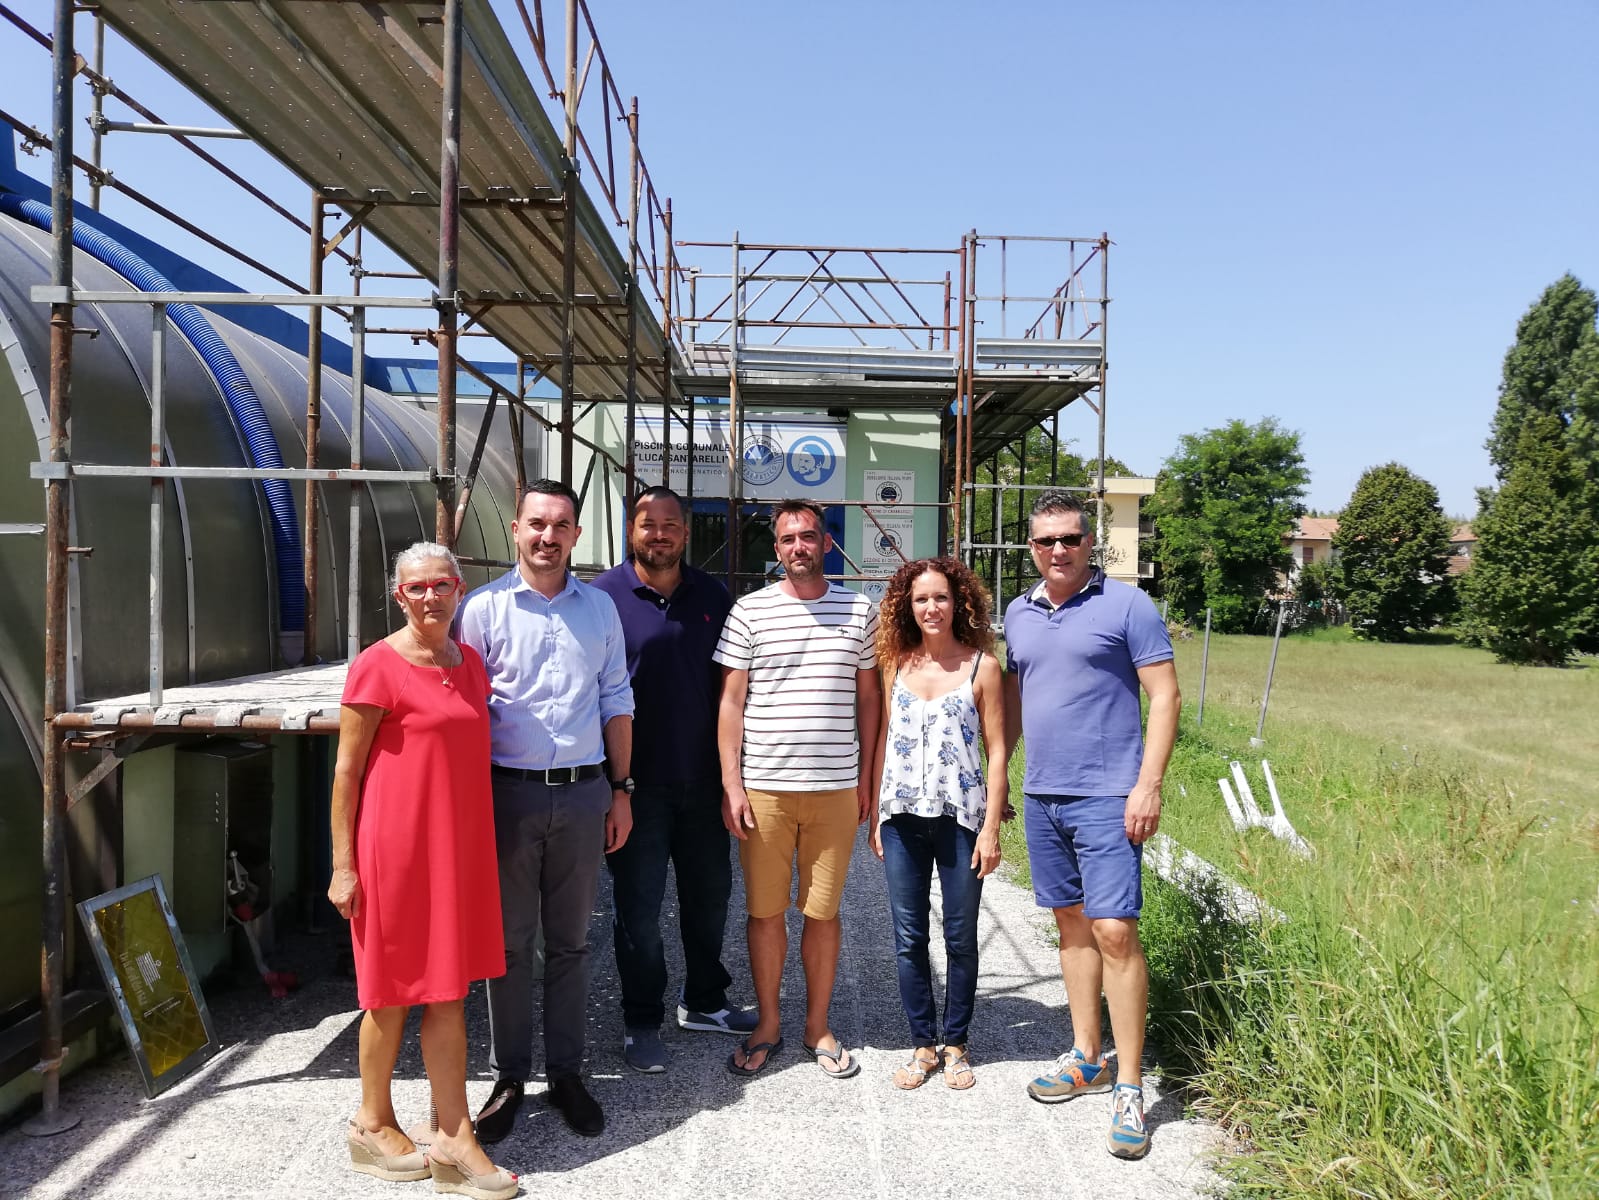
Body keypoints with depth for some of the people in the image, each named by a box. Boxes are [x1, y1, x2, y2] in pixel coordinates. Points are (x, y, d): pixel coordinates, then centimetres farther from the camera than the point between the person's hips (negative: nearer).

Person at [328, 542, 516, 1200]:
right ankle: (373, 1123, 30)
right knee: (395, 988, 9)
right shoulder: (377, 666, -11)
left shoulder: (470, 662, 8)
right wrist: (343, 865, -11)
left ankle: (454, 1140, 20)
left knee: (448, 990, 10)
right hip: (394, 845, -6)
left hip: (459, 844, 6)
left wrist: (484, 842, 16)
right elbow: (345, 770, -10)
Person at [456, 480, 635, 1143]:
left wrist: (621, 789, 8)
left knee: (570, 941, 11)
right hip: (509, 792, -2)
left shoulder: (599, 608, 8)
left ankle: (566, 1072, 24)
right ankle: (509, 1076, 22)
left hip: (584, 793, 2)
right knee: (509, 941, 7)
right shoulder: (482, 608, -1)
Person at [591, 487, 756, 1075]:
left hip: (702, 779, 4)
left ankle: (704, 1002, 36)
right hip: (636, 783, -4)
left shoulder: (712, 596, 6)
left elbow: (729, 685, 11)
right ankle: (641, 1022, 24)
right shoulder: (604, 596, -7)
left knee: (709, 894, 16)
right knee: (638, 906, 6)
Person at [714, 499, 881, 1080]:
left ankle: (818, 1027, 26)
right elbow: (732, 700, 2)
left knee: (823, 911, 9)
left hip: (835, 788, 1)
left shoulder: (859, 610, 6)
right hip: (764, 787, -1)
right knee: (764, 910, 8)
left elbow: (868, 697, 11)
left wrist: (866, 778, 8)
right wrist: (731, 783, -4)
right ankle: (767, 1024, 26)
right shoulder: (750, 610, 1)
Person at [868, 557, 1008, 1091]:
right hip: (902, 819, 3)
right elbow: (884, 740, 10)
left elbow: (996, 750, -3)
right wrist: (875, 816, 8)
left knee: (961, 938, 9)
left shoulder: (982, 665, -4)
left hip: (961, 818, -2)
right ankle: (922, 1043, 24)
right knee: (909, 937, 8)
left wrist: (991, 827, -8)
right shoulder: (896, 664, 6)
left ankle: (955, 1043, 26)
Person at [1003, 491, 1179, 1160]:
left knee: (1114, 931, -8)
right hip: (1041, 797, 6)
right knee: (1071, 924, 14)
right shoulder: (1019, 614, 11)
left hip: (1106, 798, -6)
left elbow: (1164, 696, -8)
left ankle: (1128, 1087, 4)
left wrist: (1148, 786, -15)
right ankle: (1086, 1058, 28)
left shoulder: (1126, 606, -6)